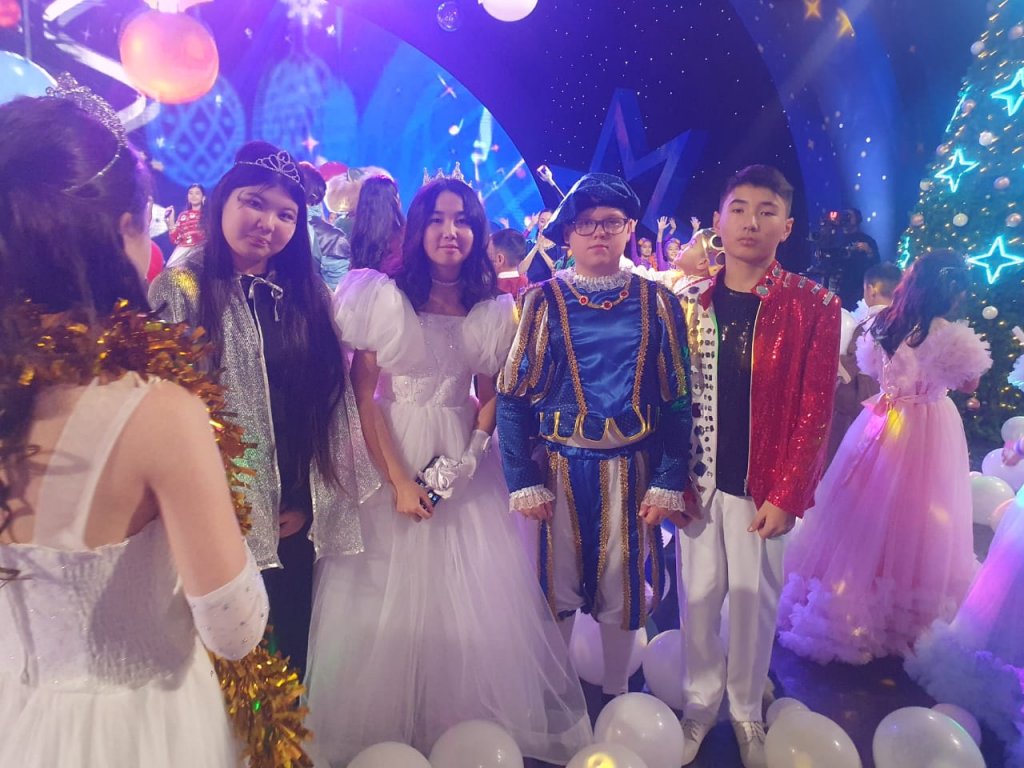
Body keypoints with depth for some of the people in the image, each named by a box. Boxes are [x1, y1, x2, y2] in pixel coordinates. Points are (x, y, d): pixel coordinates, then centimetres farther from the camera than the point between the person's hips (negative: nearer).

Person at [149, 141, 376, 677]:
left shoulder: (305, 295, 7)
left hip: (296, 518, 4)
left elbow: (331, 402, 6)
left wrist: (309, 502, 2)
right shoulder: (182, 290, -6)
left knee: (296, 643, 16)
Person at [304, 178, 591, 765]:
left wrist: (470, 454, -11)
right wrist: (399, 480, -13)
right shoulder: (382, 295, -6)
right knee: (388, 599, 7)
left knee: (473, 599, 8)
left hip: (464, 463, 3)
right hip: (389, 457, -2)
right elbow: (364, 395, -9)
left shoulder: (494, 310, 4)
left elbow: (489, 395, 7)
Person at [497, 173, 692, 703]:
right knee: (556, 586, 12)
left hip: (630, 471, 1)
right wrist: (523, 481, -9)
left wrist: (669, 481, -6)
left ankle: (616, 696, 37)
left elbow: (677, 399, 0)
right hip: (558, 470, 0)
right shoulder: (543, 301, -2)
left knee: (622, 587, 13)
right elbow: (513, 396, -4)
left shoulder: (656, 302, 1)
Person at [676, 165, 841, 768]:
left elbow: (815, 408, -6)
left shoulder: (814, 305, -5)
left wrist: (787, 494, -10)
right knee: (699, 596, 12)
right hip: (699, 483, 2)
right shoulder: (692, 303, 2)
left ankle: (746, 710, 35)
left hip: (764, 487, -2)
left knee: (755, 601, 11)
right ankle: (701, 701, 34)